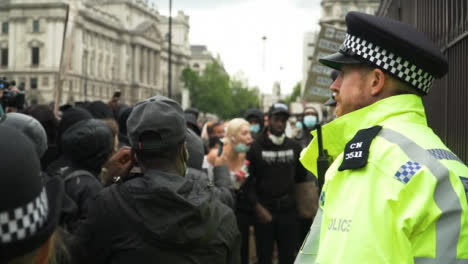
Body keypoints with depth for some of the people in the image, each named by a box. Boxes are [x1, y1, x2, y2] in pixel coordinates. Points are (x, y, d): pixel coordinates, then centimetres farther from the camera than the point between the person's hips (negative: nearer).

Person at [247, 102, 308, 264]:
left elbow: (301, 176, 18)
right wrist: (258, 207, -12)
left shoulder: (295, 146, 7)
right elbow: (248, 180, -5)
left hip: (288, 209, 3)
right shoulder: (256, 147, -3)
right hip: (264, 210, -2)